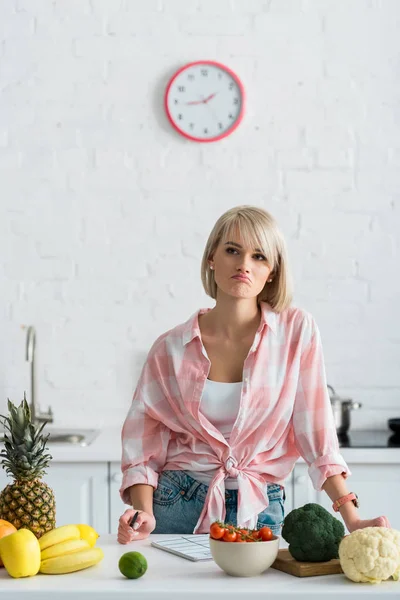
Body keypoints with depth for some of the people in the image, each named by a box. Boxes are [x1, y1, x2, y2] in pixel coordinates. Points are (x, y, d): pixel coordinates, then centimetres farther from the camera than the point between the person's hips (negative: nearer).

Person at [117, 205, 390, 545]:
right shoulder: (172, 348, -2)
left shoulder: (297, 331, -4)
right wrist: (144, 515, -16)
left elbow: (316, 431, -4)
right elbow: (144, 445, 0)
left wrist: (352, 519, -10)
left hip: (260, 512, 0)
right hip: (180, 507, 0)